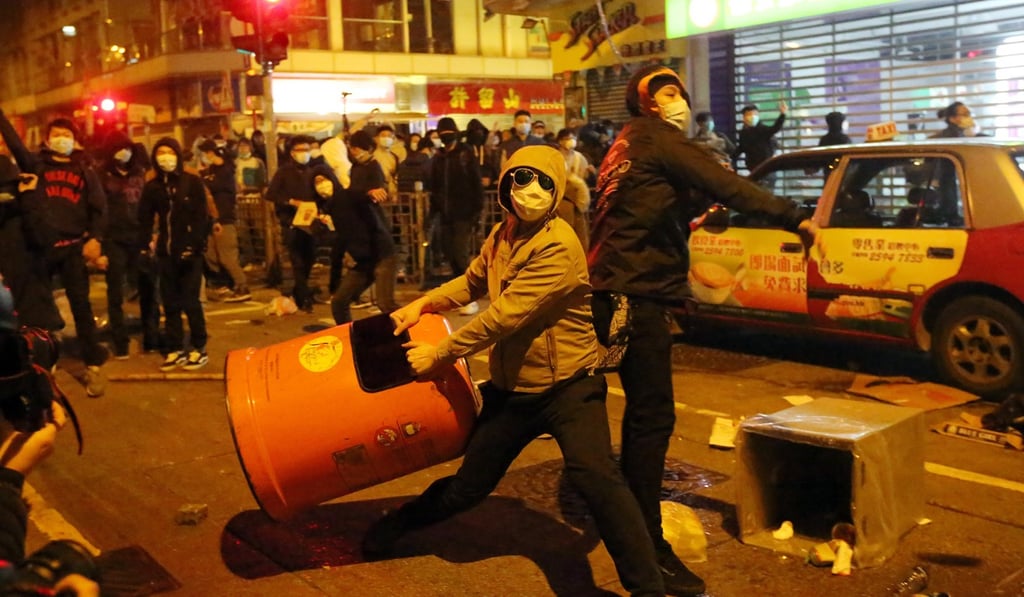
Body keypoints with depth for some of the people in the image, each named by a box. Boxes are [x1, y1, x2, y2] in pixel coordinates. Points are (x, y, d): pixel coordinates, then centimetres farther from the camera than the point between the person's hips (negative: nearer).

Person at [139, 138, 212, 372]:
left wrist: (195, 246, -16)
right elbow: (145, 219, 11)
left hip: (189, 252, -4)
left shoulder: (193, 182, -3)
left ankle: (199, 348, 9)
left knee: (190, 302, -1)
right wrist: (144, 246, 0)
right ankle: (175, 349, 15)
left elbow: (202, 217, -8)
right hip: (165, 253, 4)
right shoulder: (152, 186, 8)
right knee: (170, 303, 8)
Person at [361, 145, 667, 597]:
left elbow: (504, 315, -24)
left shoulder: (558, 246, -22)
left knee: (593, 475, -28)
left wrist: (439, 354, -16)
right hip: (510, 389, 6)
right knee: (468, 486, 15)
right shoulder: (502, 234, 4)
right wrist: (423, 304, 9)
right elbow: (472, 281, 23)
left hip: (566, 388, -6)